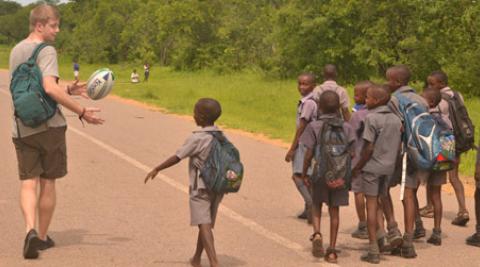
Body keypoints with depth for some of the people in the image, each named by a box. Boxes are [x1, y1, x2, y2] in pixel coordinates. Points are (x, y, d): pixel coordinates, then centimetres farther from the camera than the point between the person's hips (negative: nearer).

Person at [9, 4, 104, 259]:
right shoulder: (46, 51, -11)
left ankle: (30, 230, -18)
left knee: (28, 182, 3)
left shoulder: (16, 51, 15)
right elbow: (50, 88, -25)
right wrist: (81, 111, -22)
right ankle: (42, 236, 18)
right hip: (49, 125, -5)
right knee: (48, 183, 8)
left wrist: (68, 89, 17)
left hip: (22, 128, 5)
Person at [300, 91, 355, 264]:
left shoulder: (314, 127, -8)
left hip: (320, 173, -1)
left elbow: (309, 153, -10)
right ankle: (331, 250, 8)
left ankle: (317, 233, -9)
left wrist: (304, 173, 1)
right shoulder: (346, 127, -1)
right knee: (334, 210, 8)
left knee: (317, 204, 18)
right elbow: (351, 153, -2)